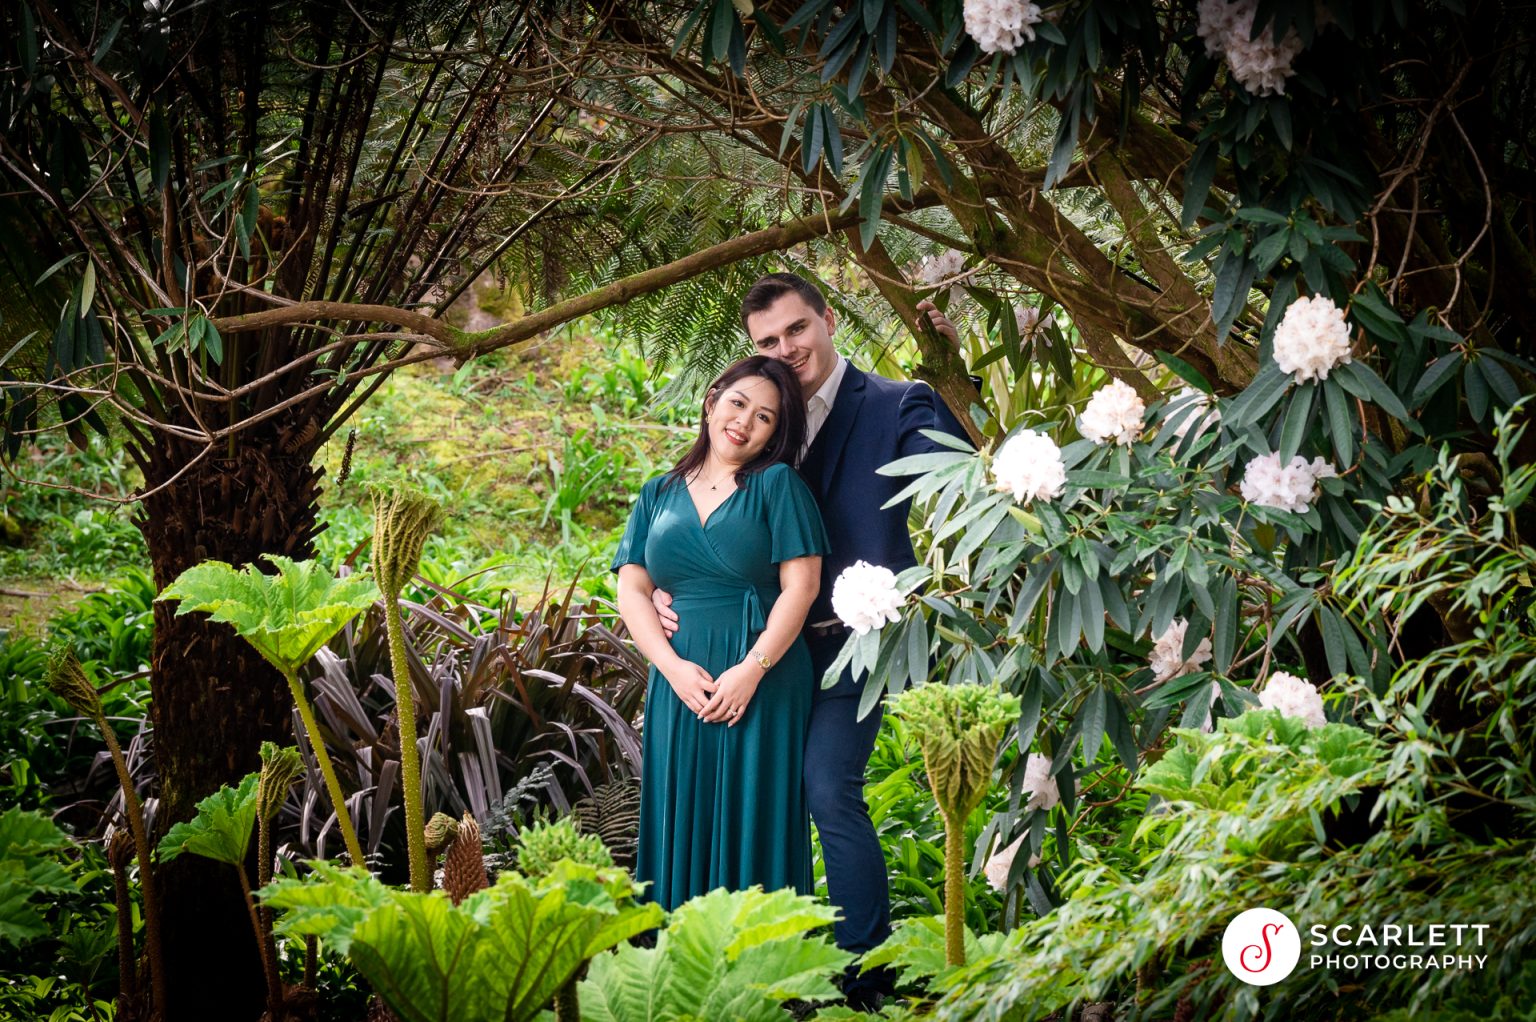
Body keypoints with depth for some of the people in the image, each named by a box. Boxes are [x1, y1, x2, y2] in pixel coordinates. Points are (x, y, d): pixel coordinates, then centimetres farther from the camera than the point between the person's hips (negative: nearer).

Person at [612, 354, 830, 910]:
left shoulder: (777, 485, 3)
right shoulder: (659, 495, 13)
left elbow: (801, 585, -6)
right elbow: (631, 591, 6)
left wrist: (752, 669, -15)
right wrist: (673, 666, -9)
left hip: (762, 683, -3)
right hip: (680, 683, 3)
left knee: (754, 819, -1)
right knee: (683, 825, 5)